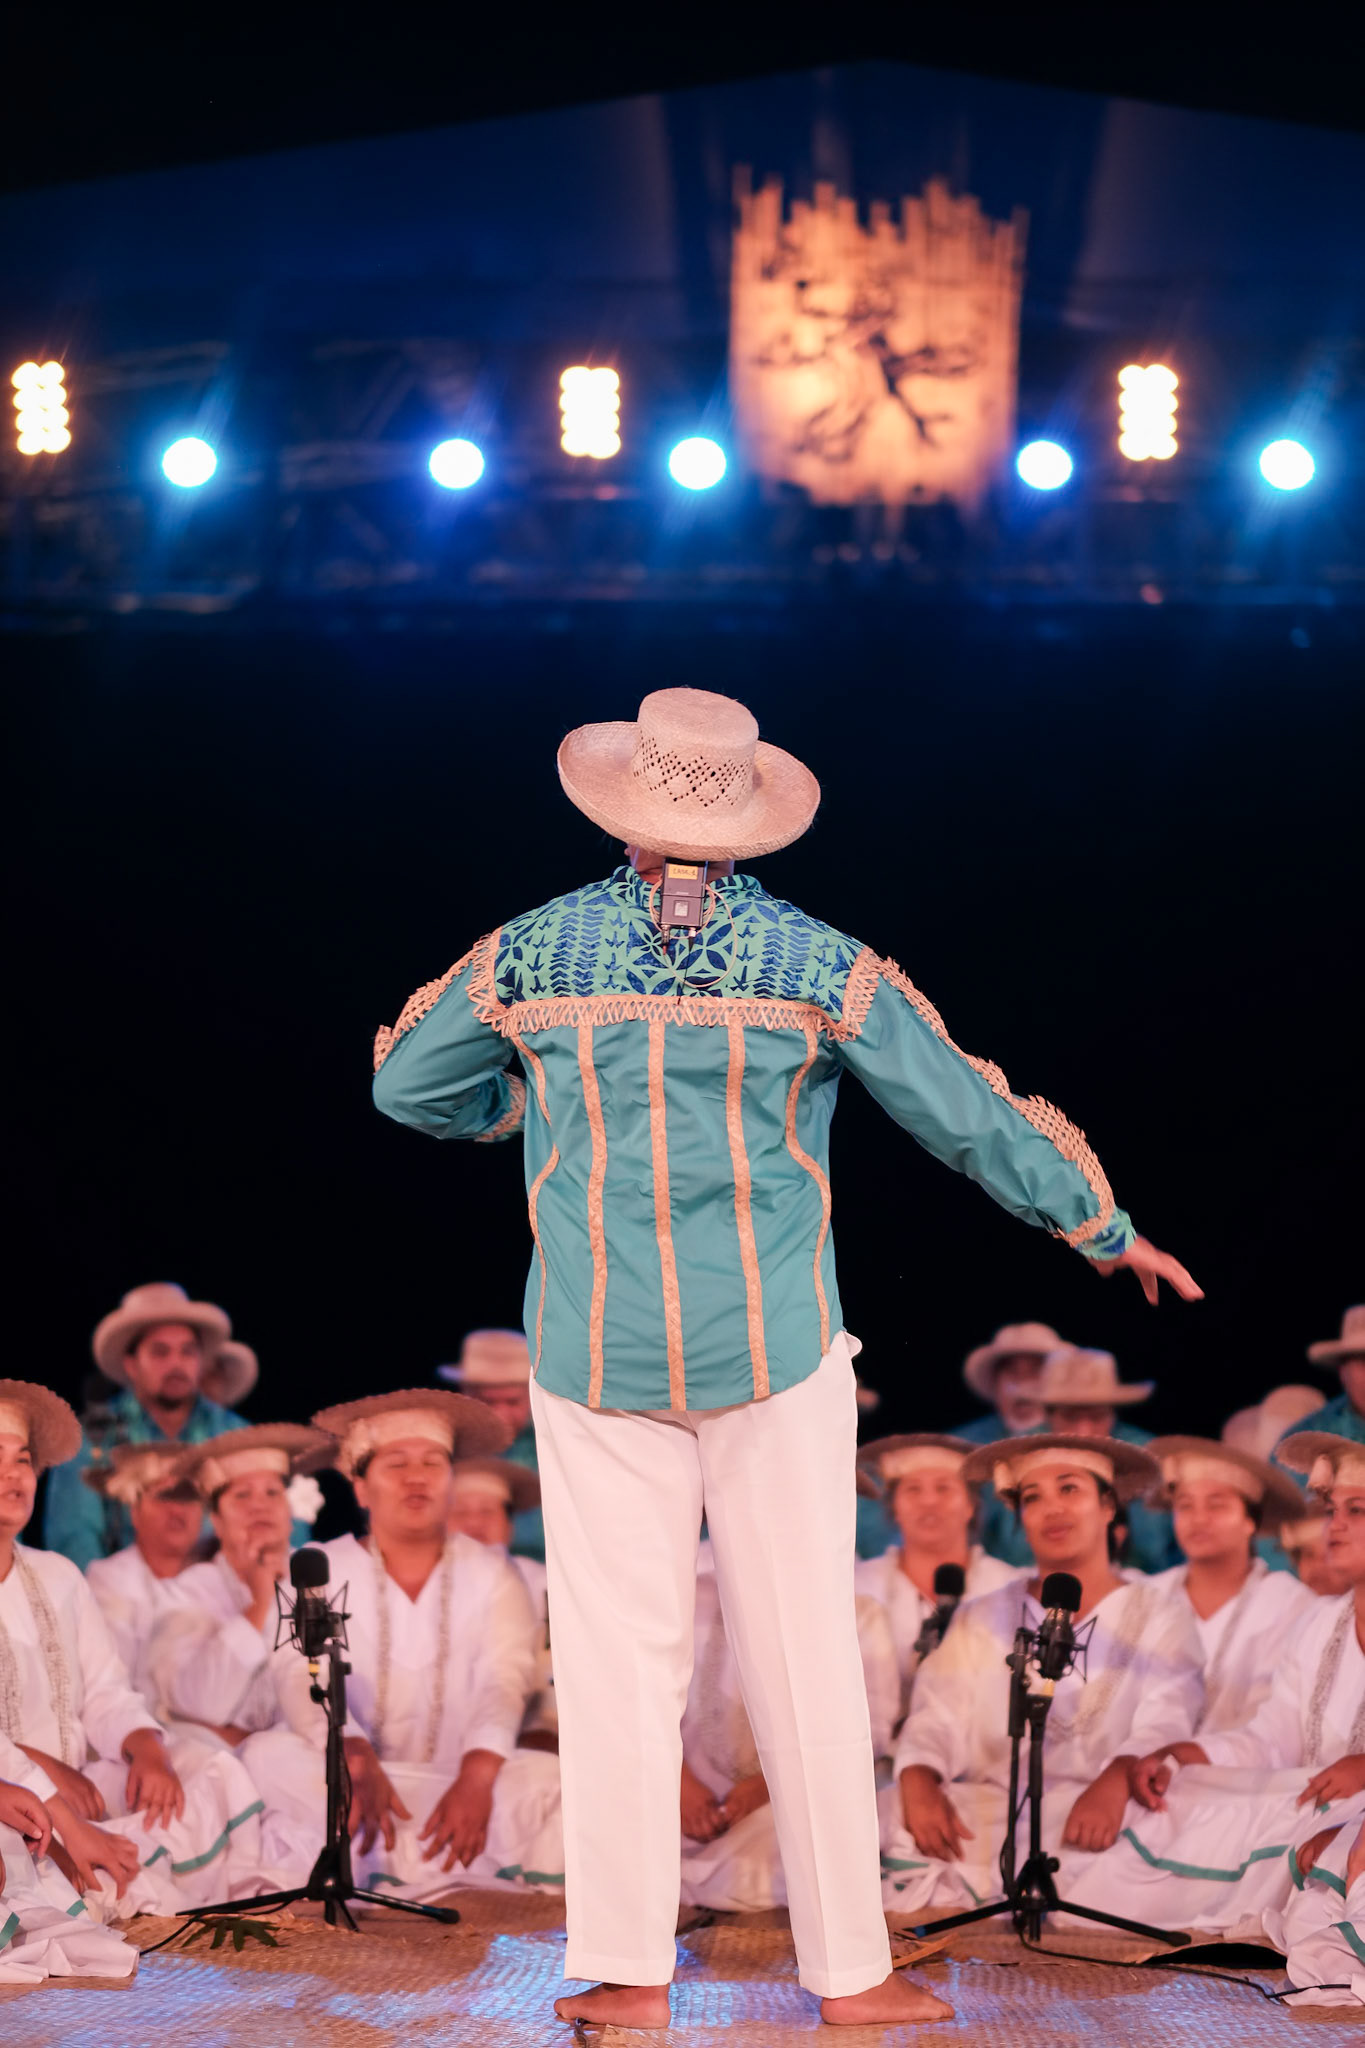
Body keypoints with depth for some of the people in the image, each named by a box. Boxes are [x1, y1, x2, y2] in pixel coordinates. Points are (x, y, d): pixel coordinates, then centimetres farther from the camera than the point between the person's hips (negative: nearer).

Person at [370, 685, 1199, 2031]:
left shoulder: (535, 951, -3)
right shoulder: (818, 964, -6)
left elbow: (409, 1085, 12)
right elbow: (973, 1118, 0)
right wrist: (1106, 1230, 13)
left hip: (598, 1359, 1)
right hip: (773, 1350, -1)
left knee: (619, 1655, 6)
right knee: (805, 1658, 5)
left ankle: (629, 1971, 7)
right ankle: (848, 1971, 10)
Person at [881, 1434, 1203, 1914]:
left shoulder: (1156, 1618, 14)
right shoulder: (981, 1620, 24)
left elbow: (1162, 1726, -3)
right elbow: (938, 1719, 10)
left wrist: (1116, 1780, -27)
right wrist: (919, 1783, -15)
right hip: (985, 1809, 1)